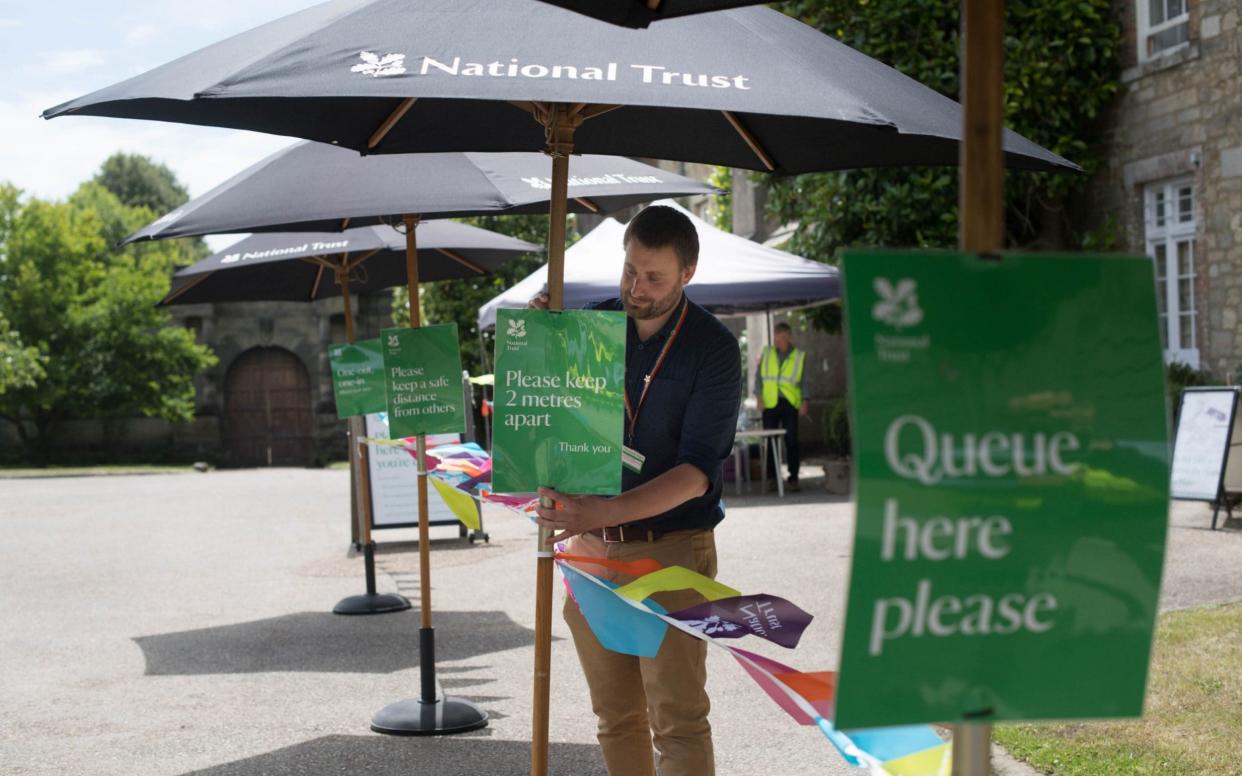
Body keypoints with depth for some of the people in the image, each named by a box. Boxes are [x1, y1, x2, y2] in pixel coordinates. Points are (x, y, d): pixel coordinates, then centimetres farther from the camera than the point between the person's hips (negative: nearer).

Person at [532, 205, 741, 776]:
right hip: (591, 546, 4)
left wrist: (604, 512, -27)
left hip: (671, 549, -4)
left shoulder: (713, 350, -8)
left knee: (677, 720, -5)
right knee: (616, 717, 10)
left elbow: (697, 471, -15)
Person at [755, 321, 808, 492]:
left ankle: (793, 478, 3)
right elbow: (759, 375, 10)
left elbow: (804, 381, 6)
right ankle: (772, 478, 9)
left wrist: (804, 401, -5)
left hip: (790, 403, -1)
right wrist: (759, 396, -1)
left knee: (792, 441, -2)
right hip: (770, 403, 1)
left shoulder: (799, 356, 5)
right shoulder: (766, 353, 9)